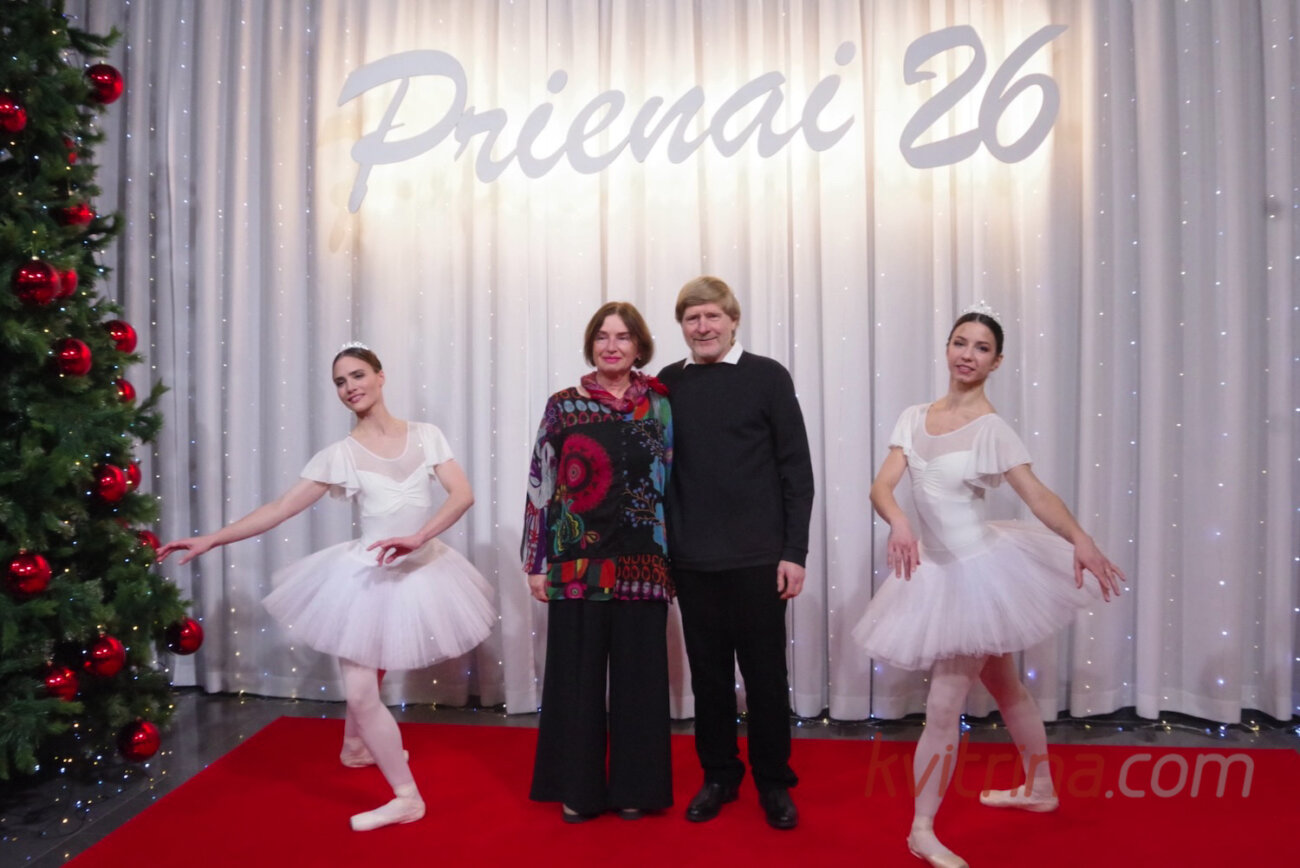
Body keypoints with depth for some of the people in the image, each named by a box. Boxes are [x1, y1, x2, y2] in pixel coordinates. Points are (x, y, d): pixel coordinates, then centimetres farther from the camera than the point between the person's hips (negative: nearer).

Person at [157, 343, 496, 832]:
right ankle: (407, 797, 14)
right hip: (368, 574, -1)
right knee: (359, 690, -3)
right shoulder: (341, 455, -5)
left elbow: (463, 494, -12)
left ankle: (355, 747, 40)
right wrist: (210, 540, -10)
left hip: (422, 568, 1)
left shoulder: (426, 436, -2)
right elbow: (279, 509, -5)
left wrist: (416, 538, -25)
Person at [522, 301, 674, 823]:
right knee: (577, 674, 7)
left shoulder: (660, 406, 5)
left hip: (642, 565, 1)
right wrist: (536, 562, -1)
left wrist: (676, 556, 5)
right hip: (577, 564, -1)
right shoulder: (563, 406, 2)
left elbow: (674, 482, 8)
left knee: (638, 674, 8)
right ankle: (577, 787, 23)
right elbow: (541, 485, 2)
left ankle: (633, 785, 24)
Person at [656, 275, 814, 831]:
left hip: (757, 557, -2)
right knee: (708, 674, 12)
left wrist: (794, 551, -6)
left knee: (765, 673, 7)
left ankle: (774, 782, 25)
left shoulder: (767, 377, -2)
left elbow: (796, 468, -2)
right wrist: (660, 549, 7)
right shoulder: (669, 384, 6)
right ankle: (719, 775, 29)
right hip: (691, 560, 3)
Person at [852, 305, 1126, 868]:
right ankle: (1039, 789, 44)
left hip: (978, 569, -6)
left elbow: (1035, 493, -22)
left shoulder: (991, 427, -12)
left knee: (943, 707, -2)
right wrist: (898, 522, -29)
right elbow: (882, 486, -8)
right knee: (1003, 687, 23)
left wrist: (1080, 539, -39)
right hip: (939, 571, 6)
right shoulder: (914, 418, 2)